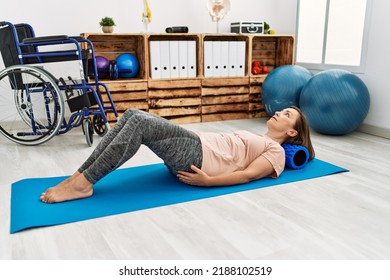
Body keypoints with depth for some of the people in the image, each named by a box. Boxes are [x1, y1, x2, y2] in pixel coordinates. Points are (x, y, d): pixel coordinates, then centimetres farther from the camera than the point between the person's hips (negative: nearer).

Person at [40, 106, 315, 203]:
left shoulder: (277, 151, 8)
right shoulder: (254, 138, 34)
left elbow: (247, 175, -6)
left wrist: (208, 180, -17)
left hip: (198, 157, -8)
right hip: (195, 144, 8)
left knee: (142, 122, -28)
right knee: (133, 114, -12)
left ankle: (84, 184, -24)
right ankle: (79, 175, -14)